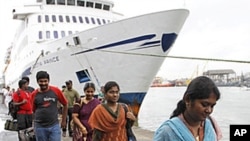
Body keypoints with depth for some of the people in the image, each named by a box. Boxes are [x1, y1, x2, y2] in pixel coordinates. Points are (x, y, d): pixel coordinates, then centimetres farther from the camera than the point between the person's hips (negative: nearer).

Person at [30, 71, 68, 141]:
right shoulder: (34, 94, -2)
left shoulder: (56, 90, -5)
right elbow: (34, 110, 10)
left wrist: (63, 120, 10)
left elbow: (65, 104, 6)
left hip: (54, 126, -1)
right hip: (40, 127, 1)